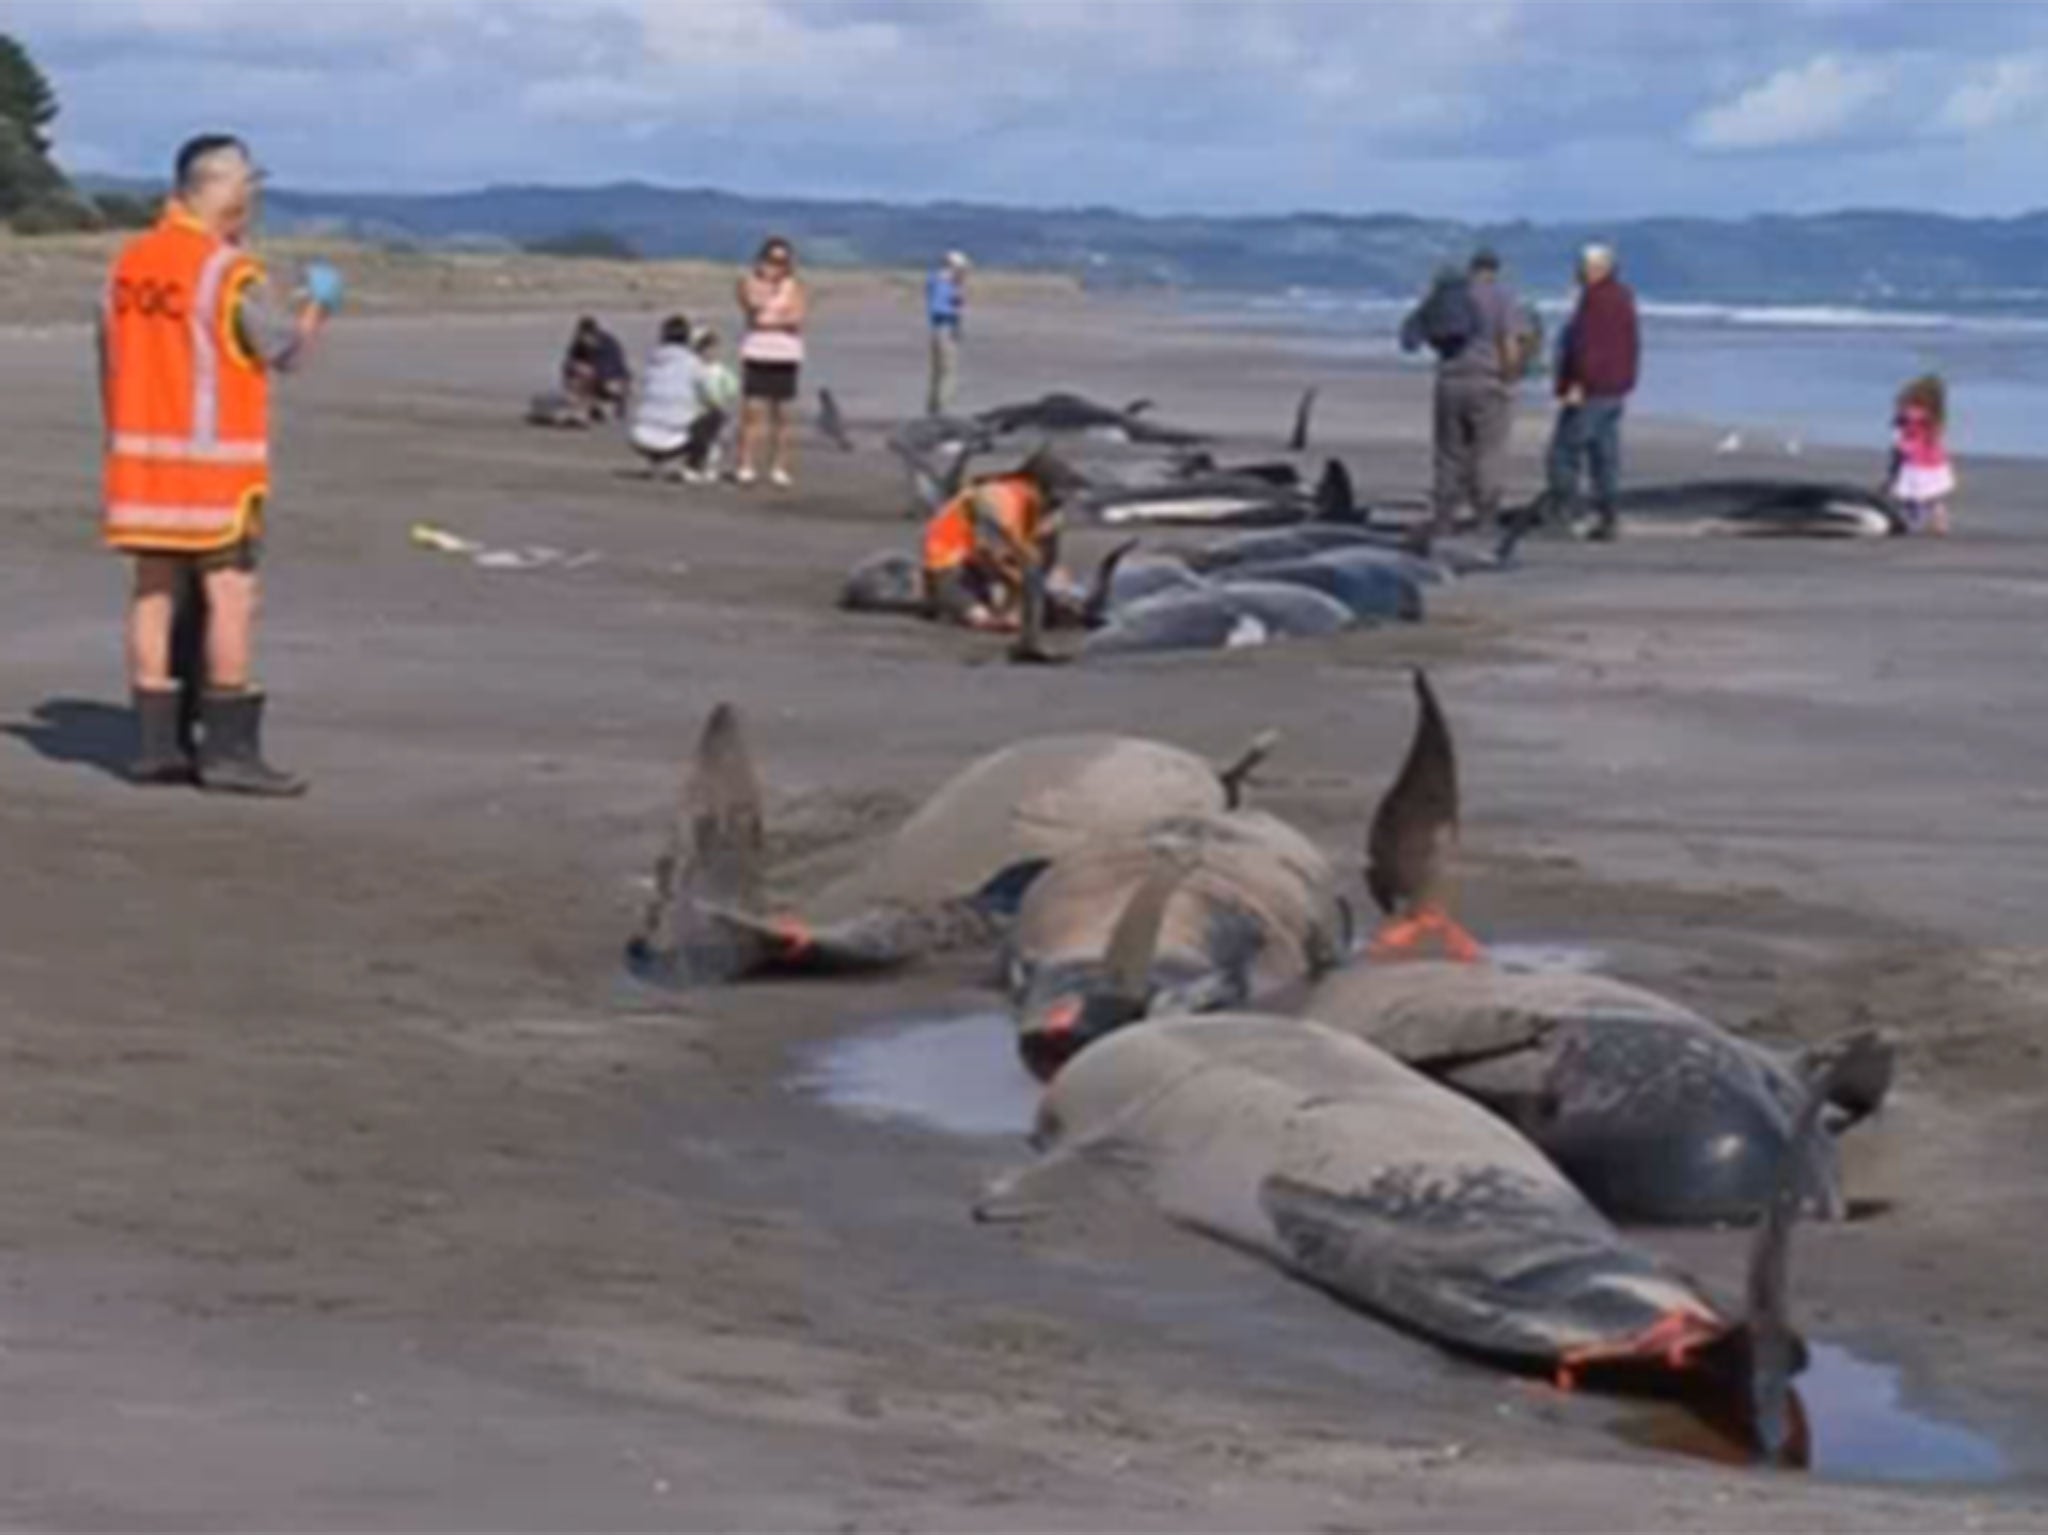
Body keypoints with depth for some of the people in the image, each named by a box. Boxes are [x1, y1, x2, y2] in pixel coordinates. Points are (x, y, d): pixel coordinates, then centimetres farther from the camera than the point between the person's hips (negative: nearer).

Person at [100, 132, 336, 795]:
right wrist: (318, 302, 13)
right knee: (231, 597, -3)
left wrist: (123, 445, 19)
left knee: (156, 594, 10)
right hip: (214, 464, -7)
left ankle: (157, 743, 12)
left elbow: (110, 362, 11)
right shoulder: (229, 273, -15)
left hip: (142, 454, 7)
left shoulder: (129, 262, 7)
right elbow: (285, 348, -6)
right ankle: (229, 748, -4)